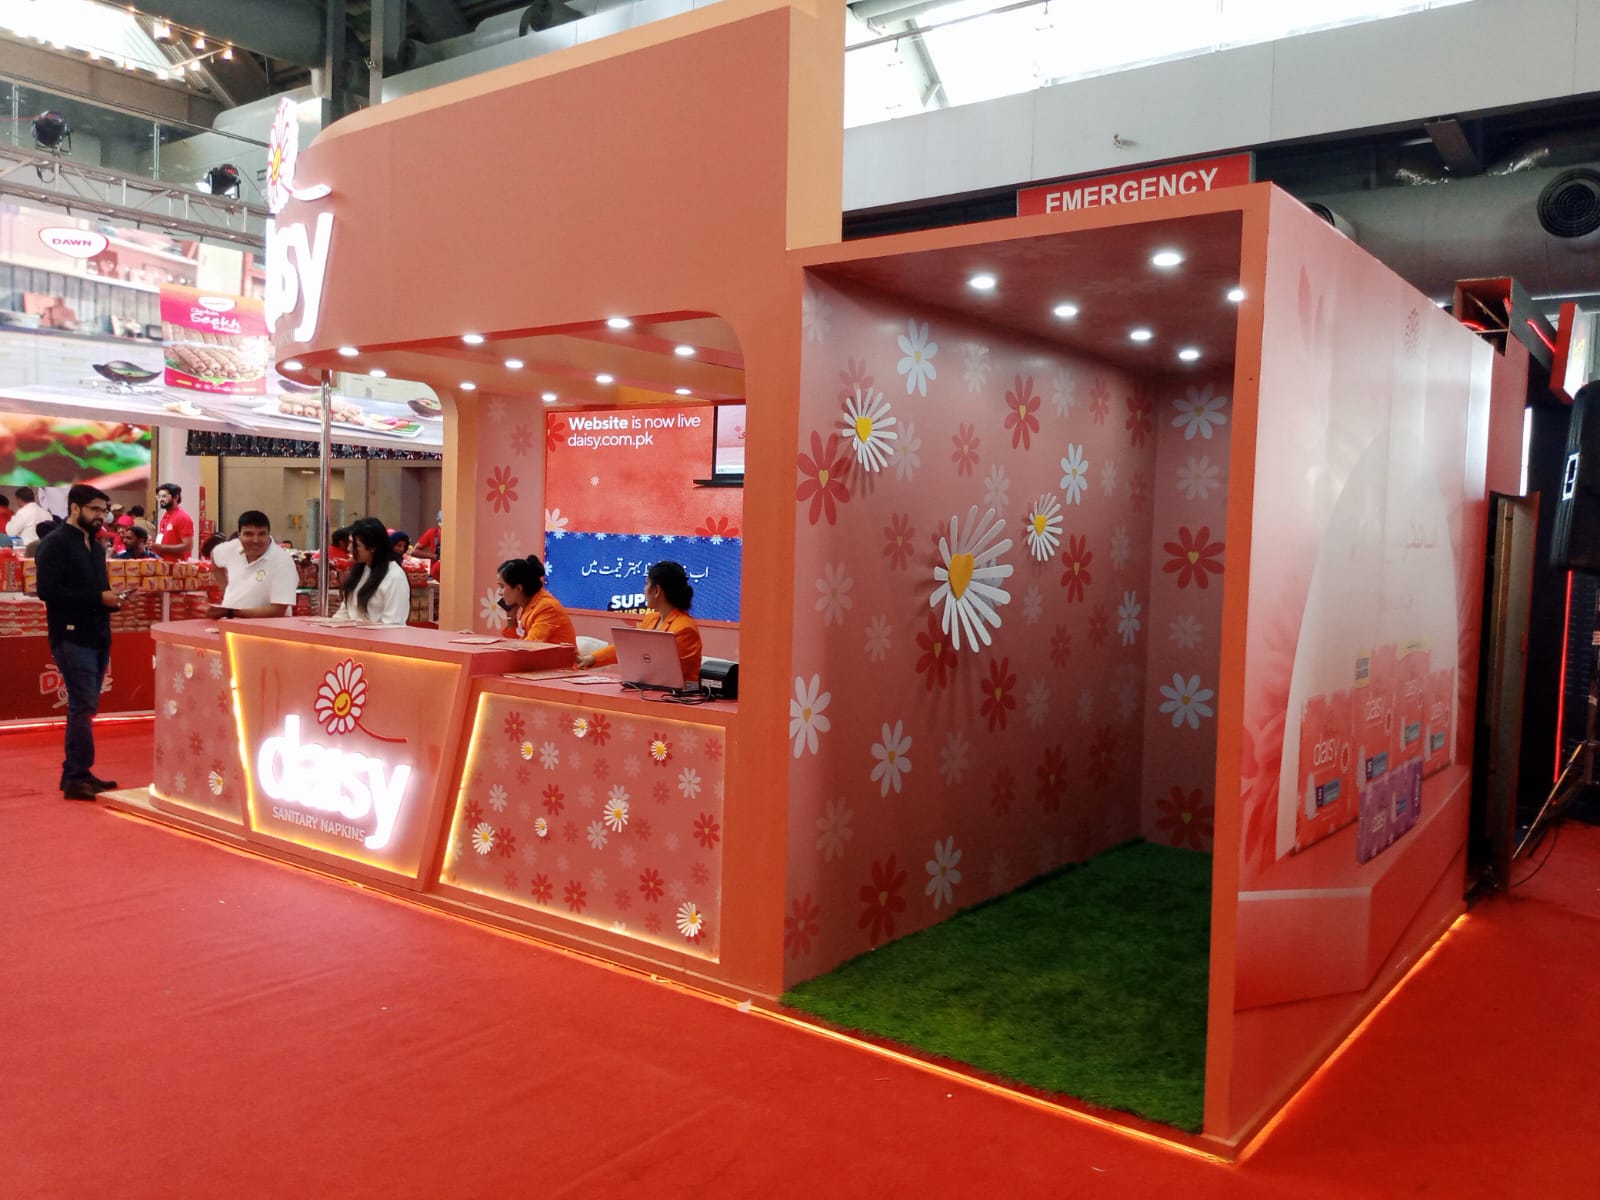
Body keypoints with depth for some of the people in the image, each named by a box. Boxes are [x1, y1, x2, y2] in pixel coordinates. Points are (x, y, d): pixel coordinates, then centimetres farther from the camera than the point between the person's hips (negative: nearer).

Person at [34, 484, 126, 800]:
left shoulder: (96, 546, 18)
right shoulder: (55, 543, -8)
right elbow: (48, 590, -18)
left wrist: (112, 598, 1)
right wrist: (98, 598, -20)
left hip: (97, 636, 8)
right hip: (71, 637, -8)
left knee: (83, 706, 12)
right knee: (84, 705, -11)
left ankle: (76, 773, 18)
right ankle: (77, 777, -5)